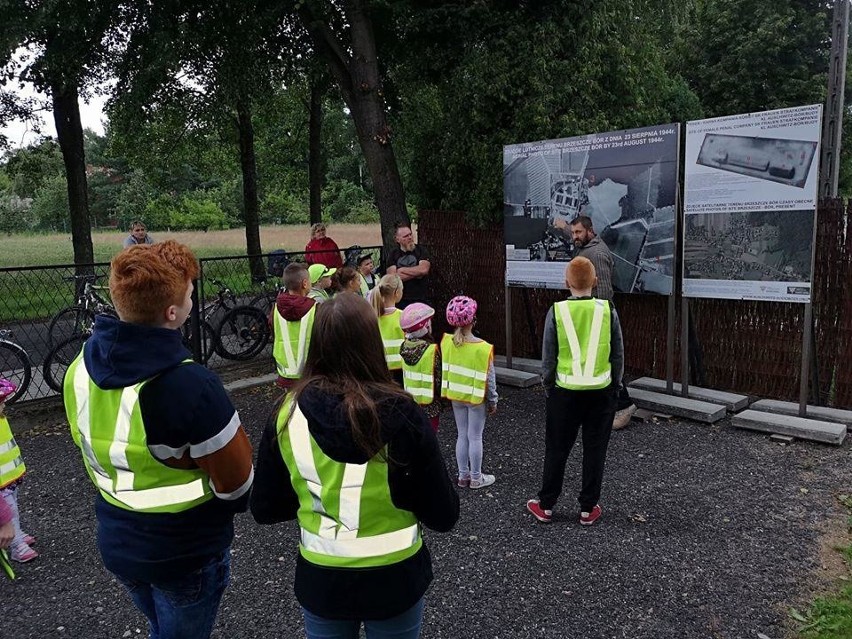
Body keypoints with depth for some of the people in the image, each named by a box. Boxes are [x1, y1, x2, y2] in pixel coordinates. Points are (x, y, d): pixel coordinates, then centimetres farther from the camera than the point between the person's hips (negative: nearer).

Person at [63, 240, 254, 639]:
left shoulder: (81, 370, -8)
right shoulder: (190, 385, -32)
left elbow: (92, 453, 6)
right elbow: (235, 479, -22)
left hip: (116, 543, 6)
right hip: (186, 551, -6)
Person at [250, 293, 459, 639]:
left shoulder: (288, 414, -15)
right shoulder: (401, 415, -21)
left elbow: (264, 510, -3)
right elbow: (443, 516, -13)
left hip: (321, 581, 1)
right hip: (394, 579, -1)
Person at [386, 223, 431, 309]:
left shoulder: (421, 250, 6)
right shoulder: (393, 255, 8)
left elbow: (423, 269, -11)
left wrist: (402, 270, -3)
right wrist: (416, 273, -7)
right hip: (401, 301, 1)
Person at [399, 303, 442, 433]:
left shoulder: (404, 347, -5)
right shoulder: (432, 351, -22)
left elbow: (405, 376, 3)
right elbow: (438, 380, -16)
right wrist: (443, 395, 1)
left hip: (410, 403, 6)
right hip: (429, 406, -5)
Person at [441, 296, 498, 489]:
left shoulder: (446, 342, -10)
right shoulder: (483, 348, -21)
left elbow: (443, 371, 0)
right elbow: (489, 378, -13)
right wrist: (493, 401, 0)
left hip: (456, 396, 4)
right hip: (476, 398, -4)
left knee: (462, 435, 16)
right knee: (475, 437, 9)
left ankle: (463, 476, 27)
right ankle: (476, 478, 21)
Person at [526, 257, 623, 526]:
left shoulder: (556, 312, -9)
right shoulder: (607, 310, -7)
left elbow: (548, 357, -4)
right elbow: (618, 354, 0)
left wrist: (548, 387, 10)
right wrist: (615, 384, 13)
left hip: (565, 392, -1)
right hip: (601, 392, 1)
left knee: (556, 449, 12)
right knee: (595, 451, 13)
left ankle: (546, 506, 23)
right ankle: (588, 509, 23)